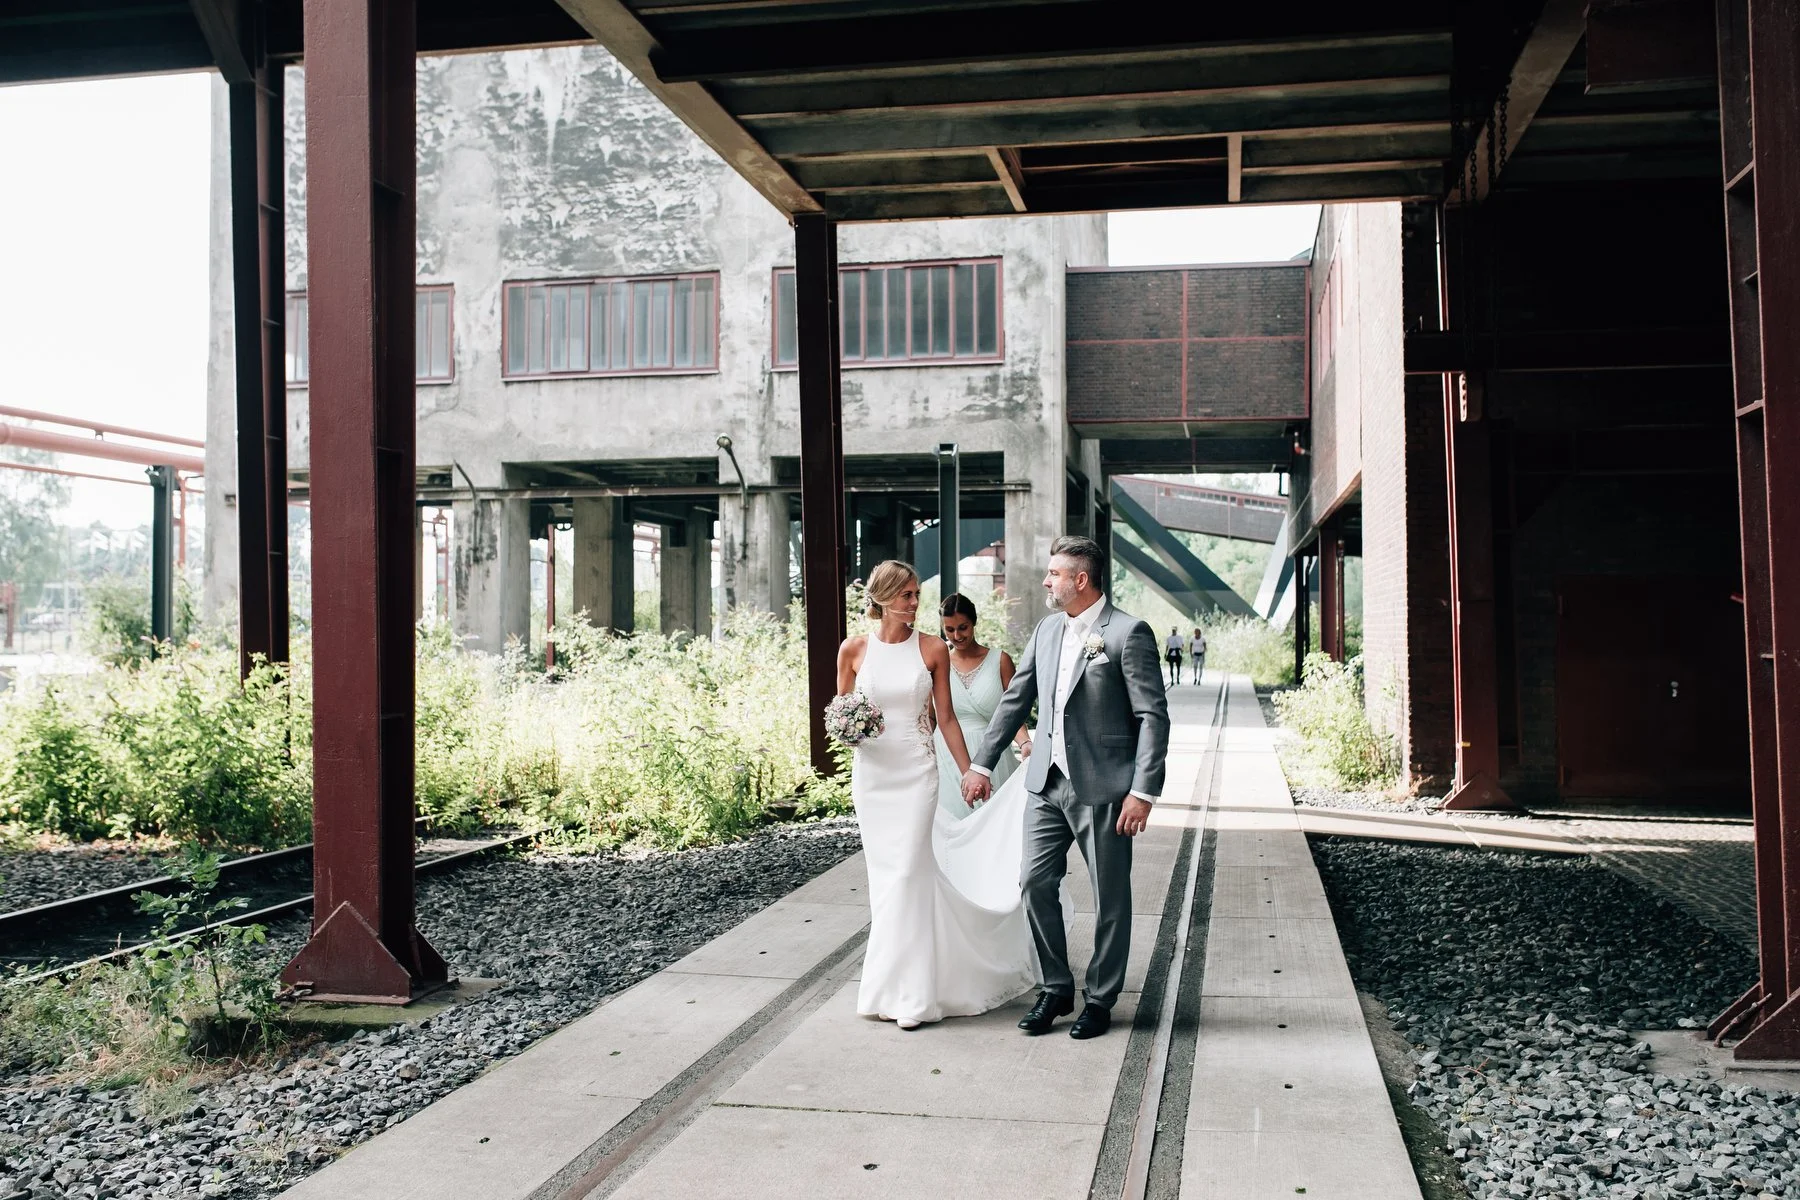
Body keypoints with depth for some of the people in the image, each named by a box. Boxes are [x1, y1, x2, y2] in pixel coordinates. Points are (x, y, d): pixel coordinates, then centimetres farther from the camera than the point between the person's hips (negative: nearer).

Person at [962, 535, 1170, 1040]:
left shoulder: (1129, 633, -10)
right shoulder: (1046, 630, 11)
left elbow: (1153, 716, -12)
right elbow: (1015, 700, 16)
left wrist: (1143, 791, -17)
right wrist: (981, 763, 14)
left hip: (1103, 788, -6)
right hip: (1048, 783, 6)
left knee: (1109, 898, 5)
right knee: (1036, 883, 5)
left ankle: (1101, 1000, 20)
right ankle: (1056, 988, 21)